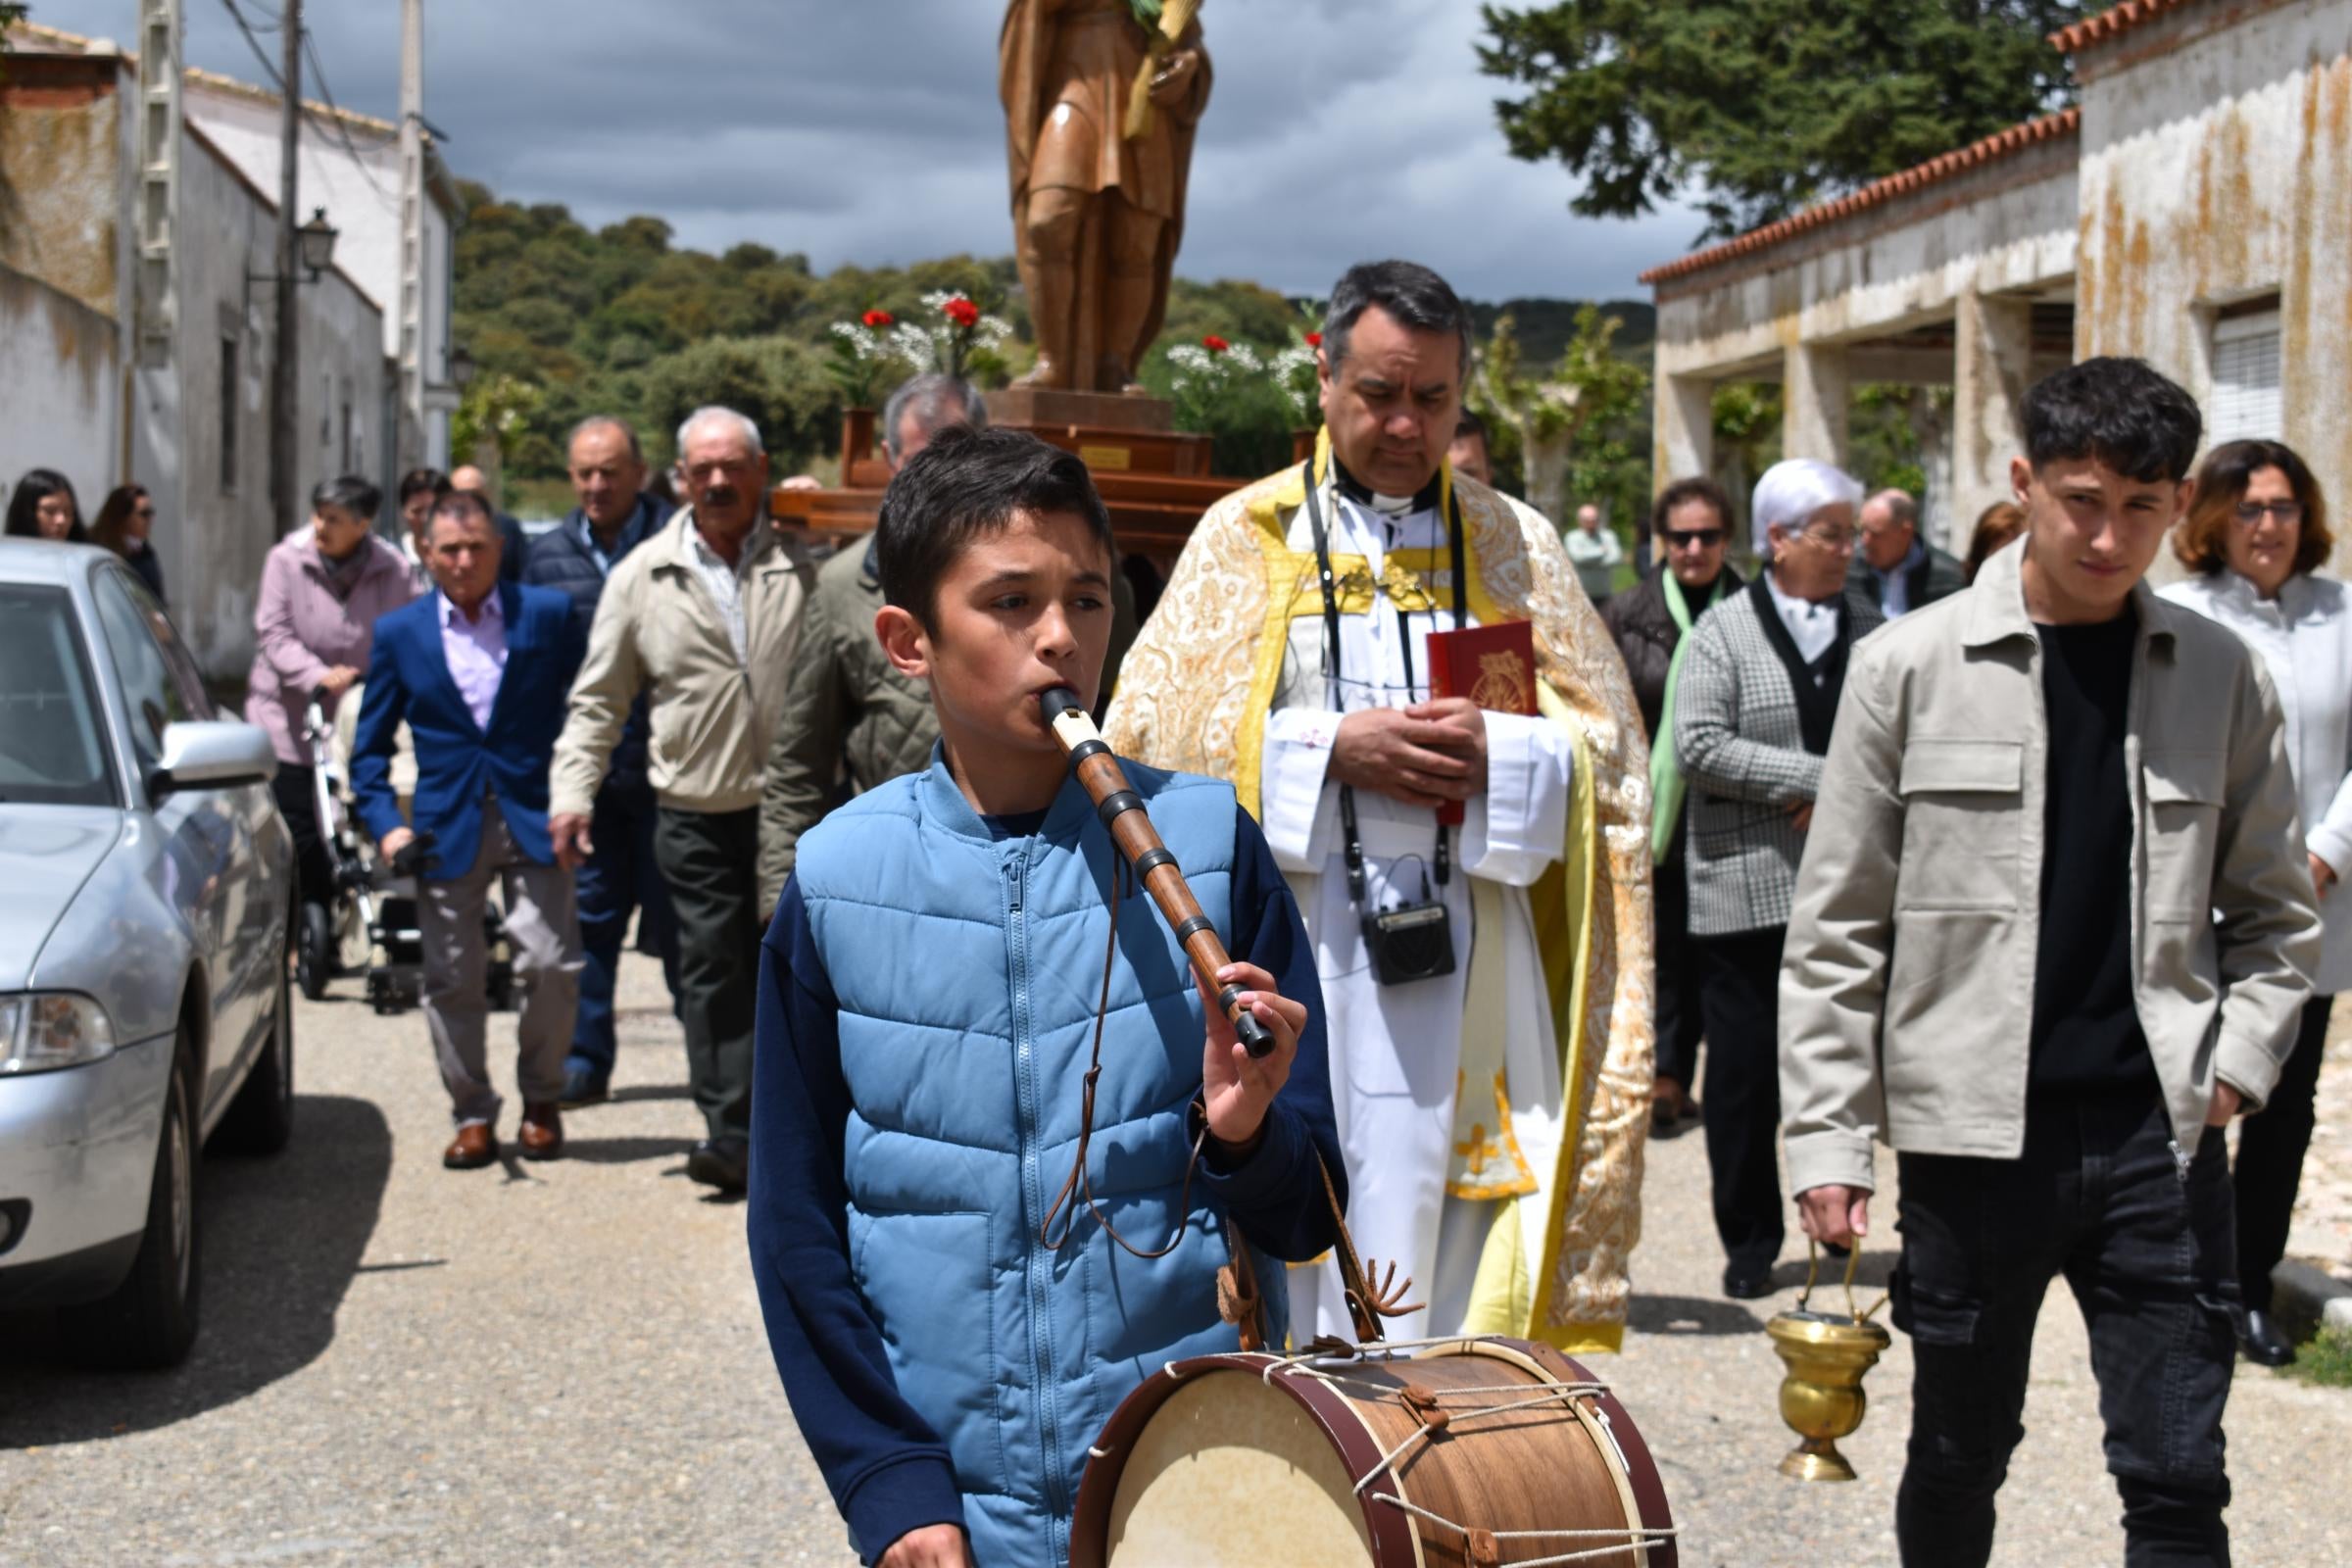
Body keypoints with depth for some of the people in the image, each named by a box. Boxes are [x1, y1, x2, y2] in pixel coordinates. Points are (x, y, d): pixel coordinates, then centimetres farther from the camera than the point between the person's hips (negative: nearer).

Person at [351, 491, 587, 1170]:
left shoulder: (548, 615, 3)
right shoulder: (398, 633, 7)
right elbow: (370, 748, 10)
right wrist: (385, 825, -4)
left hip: (533, 820, -1)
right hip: (446, 828, 1)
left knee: (551, 966, -6)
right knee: (450, 980, 4)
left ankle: (540, 1099, 16)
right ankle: (473, 1114, 19)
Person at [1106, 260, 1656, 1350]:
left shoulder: (1514, 544, 13)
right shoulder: (1248, 535, 8)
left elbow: (1607, 742, 9)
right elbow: (1154, 729, 1)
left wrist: (1496, 752, -11)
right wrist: (1328, 751, -11)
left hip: (1465, 947, 1)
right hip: (1296, 933, -1)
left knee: (1449, 1203, -2)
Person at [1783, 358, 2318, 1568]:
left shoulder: (2221, 676, 4)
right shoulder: (1911, 665, -2)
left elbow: (2274, 911, 12)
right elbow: (1838, 929, -1)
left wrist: (2237, 1059, -4)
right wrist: (1828, 1139, -5)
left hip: (2160, 1138, 1)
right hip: (1973, 1136, -1)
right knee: (1959, 1457, 12)